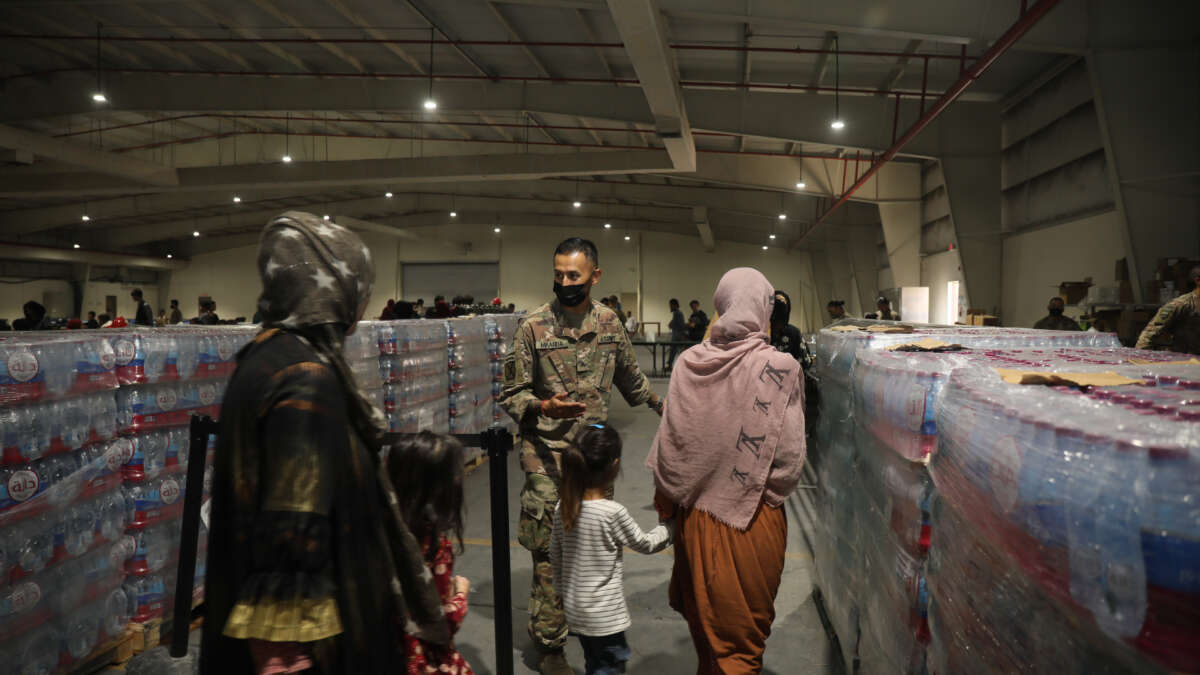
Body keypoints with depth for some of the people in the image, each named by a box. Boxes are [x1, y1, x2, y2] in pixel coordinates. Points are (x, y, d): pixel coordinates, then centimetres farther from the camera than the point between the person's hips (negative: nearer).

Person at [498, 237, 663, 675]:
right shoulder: (534, 326, -9)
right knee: (550, 548, -3)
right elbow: (511, 394, -5)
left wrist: (661, 404, 31)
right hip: (548, 453, -4)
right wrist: (543, 407, -23)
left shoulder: (608, 322, 5)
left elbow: (629, 376, 22)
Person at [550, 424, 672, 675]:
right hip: (604, 615, -7)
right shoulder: (613, 513, -23)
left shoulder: (563, 508, -6)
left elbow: (555, 556, 5)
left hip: (575, 609, 7)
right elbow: (645, 544, -7)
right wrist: (668, 529, 11)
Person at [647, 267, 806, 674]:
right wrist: (771, 493, 5)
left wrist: (668, 499, 11)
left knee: (702, 616, 23)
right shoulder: (779, 368, -16)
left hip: (696, 514, 3)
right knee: (743, 630, 14)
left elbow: (668, 443, -3)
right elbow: (789, 456, -14)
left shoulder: (689, 363, -8)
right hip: (753, 518, -3)